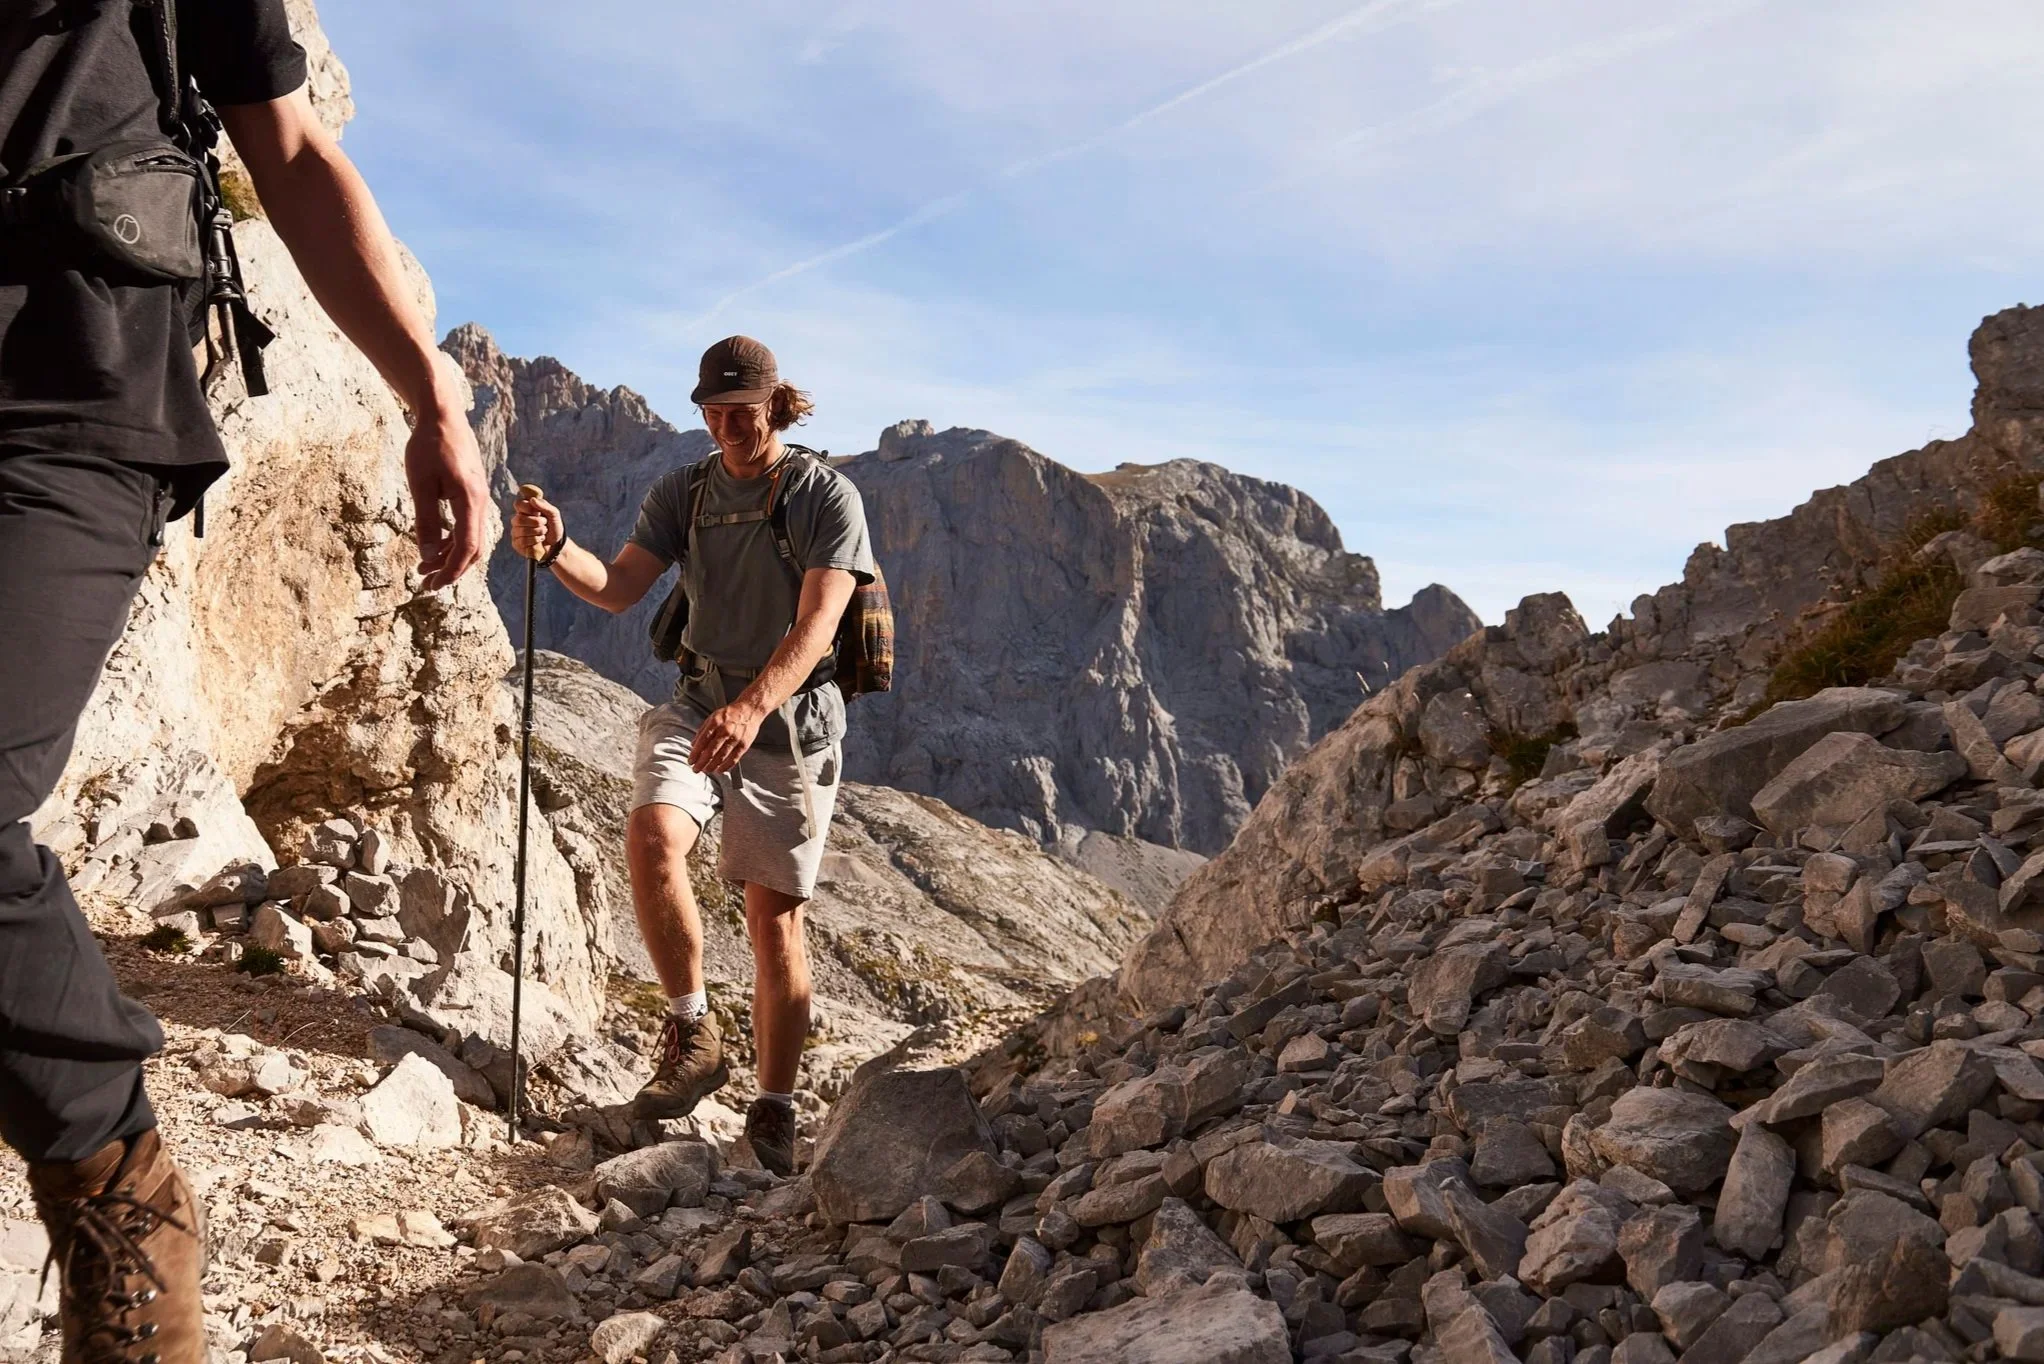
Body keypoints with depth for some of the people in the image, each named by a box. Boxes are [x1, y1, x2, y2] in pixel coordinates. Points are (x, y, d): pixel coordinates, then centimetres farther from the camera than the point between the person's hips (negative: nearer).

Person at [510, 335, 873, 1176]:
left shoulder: (827, 496, -7)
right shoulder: (682, 494, 6)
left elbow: (816, 625, -19)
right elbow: (618, 589, -4)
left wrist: (752, 707, -35)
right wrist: (555, 551, -26)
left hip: (791, 719, -3)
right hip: (698, 705, 3)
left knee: (775, 916, -1)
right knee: (652, 833, -26)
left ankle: (774, 1111, 12)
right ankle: (693, 1035, -10)